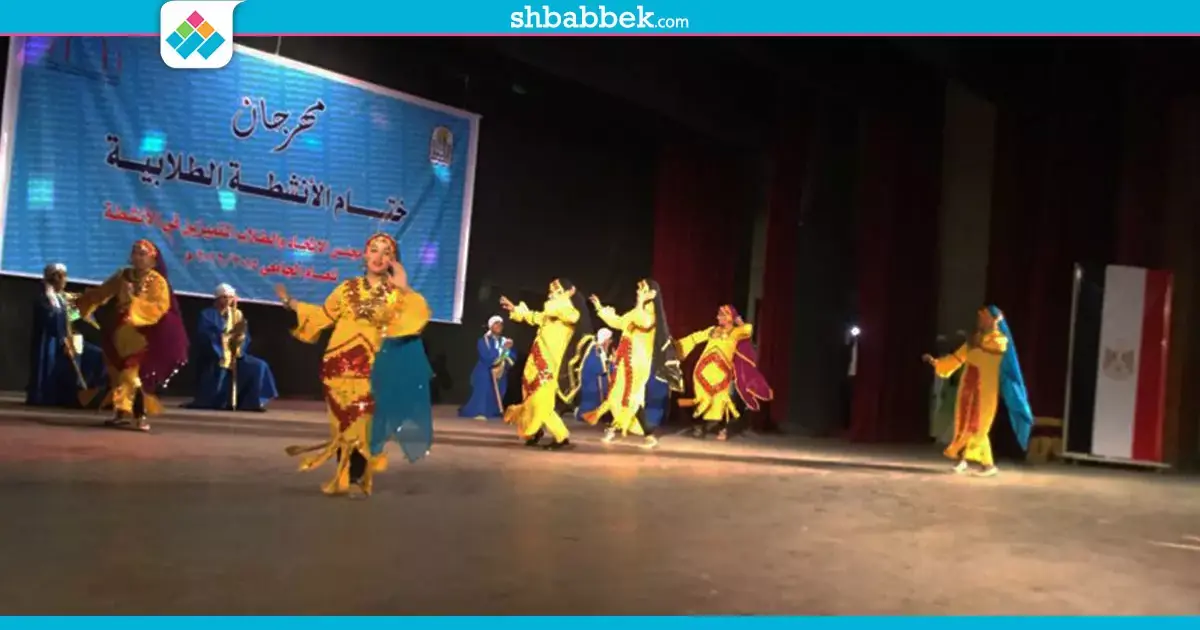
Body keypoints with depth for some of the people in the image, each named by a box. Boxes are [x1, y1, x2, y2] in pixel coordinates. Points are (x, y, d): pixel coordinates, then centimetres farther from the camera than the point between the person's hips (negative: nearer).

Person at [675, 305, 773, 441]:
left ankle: (722, 429, 8)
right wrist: (677, 345, 19)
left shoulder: (737, 331, 8)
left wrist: (739, 322, 9)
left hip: (722, 369, -3)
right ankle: (700, 426, 15)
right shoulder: (713, 330, 18)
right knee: (703, 398, 5)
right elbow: (694, 338, 21)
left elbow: (749, 329, -10)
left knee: (720, 398, -3)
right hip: (705, 368, 3)